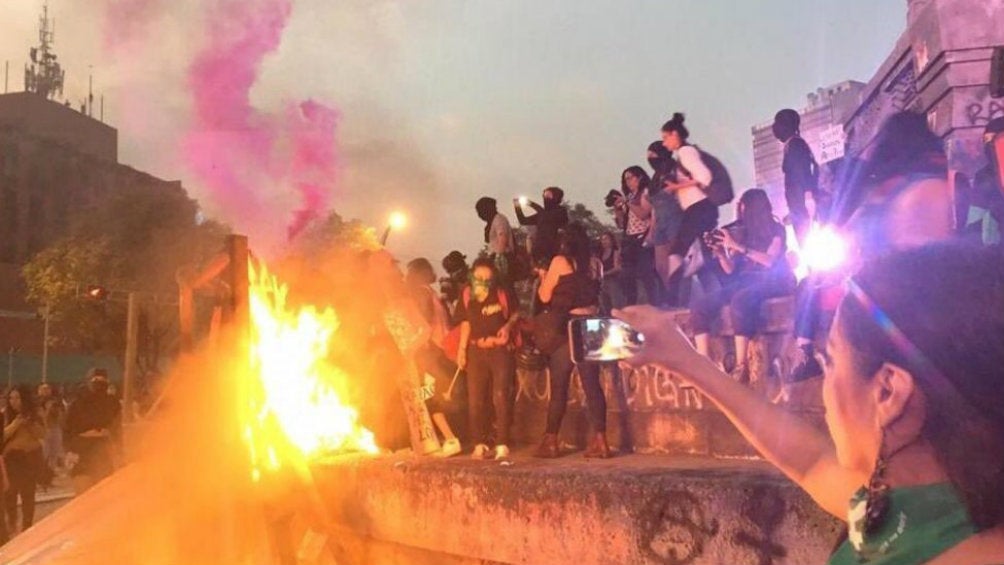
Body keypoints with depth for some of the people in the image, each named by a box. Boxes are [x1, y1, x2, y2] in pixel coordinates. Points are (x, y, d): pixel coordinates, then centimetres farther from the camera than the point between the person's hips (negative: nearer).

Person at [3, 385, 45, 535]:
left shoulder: (33, 414, 5)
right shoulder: (5, 414, -2)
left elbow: (42, 434, 1)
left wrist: (30, 423, -13)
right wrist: (15, 424, -21)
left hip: (32, 456, 2)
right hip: (12, 457, -2)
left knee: (28, 492, 2)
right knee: (10, 491, -6)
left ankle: (27, 525, 11)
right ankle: (12, 523, 13)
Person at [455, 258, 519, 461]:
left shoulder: (502, 295, -1)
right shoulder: (467, 297, 4)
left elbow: (515, 314, 12)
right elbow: (466, 324, 10)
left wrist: (508, 326, -9)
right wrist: (462, 349, 2)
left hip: (501, 350, -3)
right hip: (476, 351, 3)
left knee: (501, 397, -11)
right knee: (475, 400, 5)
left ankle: (502, 445, -7)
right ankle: (480, 444, 15)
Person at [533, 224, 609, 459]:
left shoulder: (560, 261, -4)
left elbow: (545, 296, -1)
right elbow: (596, 296, 15)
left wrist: (543, 277, 14)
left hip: (566, 328, -4)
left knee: (558, 386, 1)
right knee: (592, 384, 2)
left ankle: (551, 441, 5)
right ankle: (599, 439, -2)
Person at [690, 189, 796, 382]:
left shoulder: (776, 229, 4)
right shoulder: (741, 232, 15)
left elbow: (770, 261, -10)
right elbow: (731, 270, 13)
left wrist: (737, 247, -14)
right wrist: (720, 252, -6)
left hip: (771, 281, -5)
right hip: (744, 281, 5)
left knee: (739, 301, -40)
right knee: (701, 306, -20)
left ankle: (741, 366, -40)